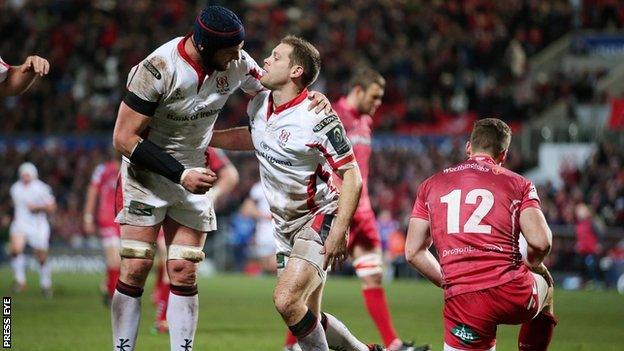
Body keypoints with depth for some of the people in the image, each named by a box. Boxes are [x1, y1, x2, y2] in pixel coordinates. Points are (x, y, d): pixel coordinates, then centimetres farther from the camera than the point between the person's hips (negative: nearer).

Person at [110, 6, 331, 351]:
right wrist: (180, 174, -23)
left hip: (194, 175, 4)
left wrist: (312, 97, -12)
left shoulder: (236, 63, -9)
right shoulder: (158, 69, -25)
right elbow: (124, 138, -20)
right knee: (135, 268, -9)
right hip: (147, 172, -4)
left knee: (184, 271, -1)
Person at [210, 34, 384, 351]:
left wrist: (338, 233, -26)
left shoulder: (316, 117, -21)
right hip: (284, 226, 8)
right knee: (307, 317, 9)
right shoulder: (259, 104, 3)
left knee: (286, 300, -25)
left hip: (319, 218, -8)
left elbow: (352, 176, -19)